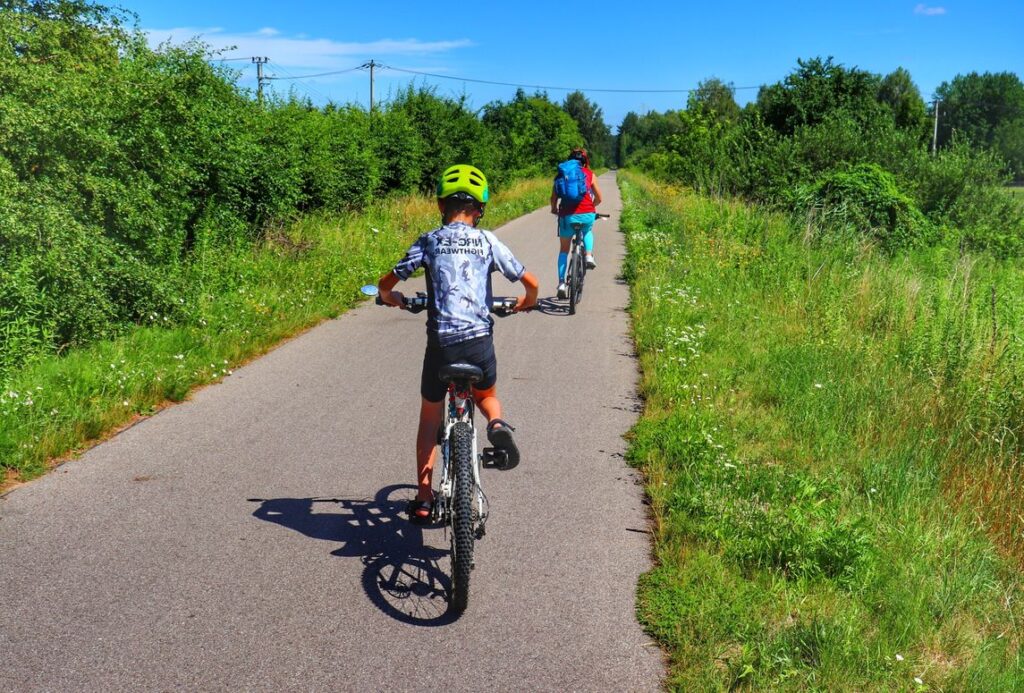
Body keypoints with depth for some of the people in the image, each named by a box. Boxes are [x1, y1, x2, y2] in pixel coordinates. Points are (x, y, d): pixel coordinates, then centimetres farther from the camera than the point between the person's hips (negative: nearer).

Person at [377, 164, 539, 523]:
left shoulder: (429, 241, 6)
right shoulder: (488, 241, 6)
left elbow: (386, 283, 6)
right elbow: (531, 282, 6)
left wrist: (392, 298, 29)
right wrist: (526, 302, 29)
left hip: (440, 342, 0)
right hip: (479, 340, 0)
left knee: (430, 418, 18)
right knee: (487, 396, 29)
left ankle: (423, 499, 21)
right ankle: (497, 424, -7)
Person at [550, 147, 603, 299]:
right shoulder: (589, 174, 12)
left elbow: (554, 198, 7)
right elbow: (599, 198, 16)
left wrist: (554, 209, 29)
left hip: (567, 216, 0)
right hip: (587, 215, 0)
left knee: (564, 250, 18)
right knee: (588, 231, 37)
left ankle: (561, 283, 7)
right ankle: (589, 255, 13)